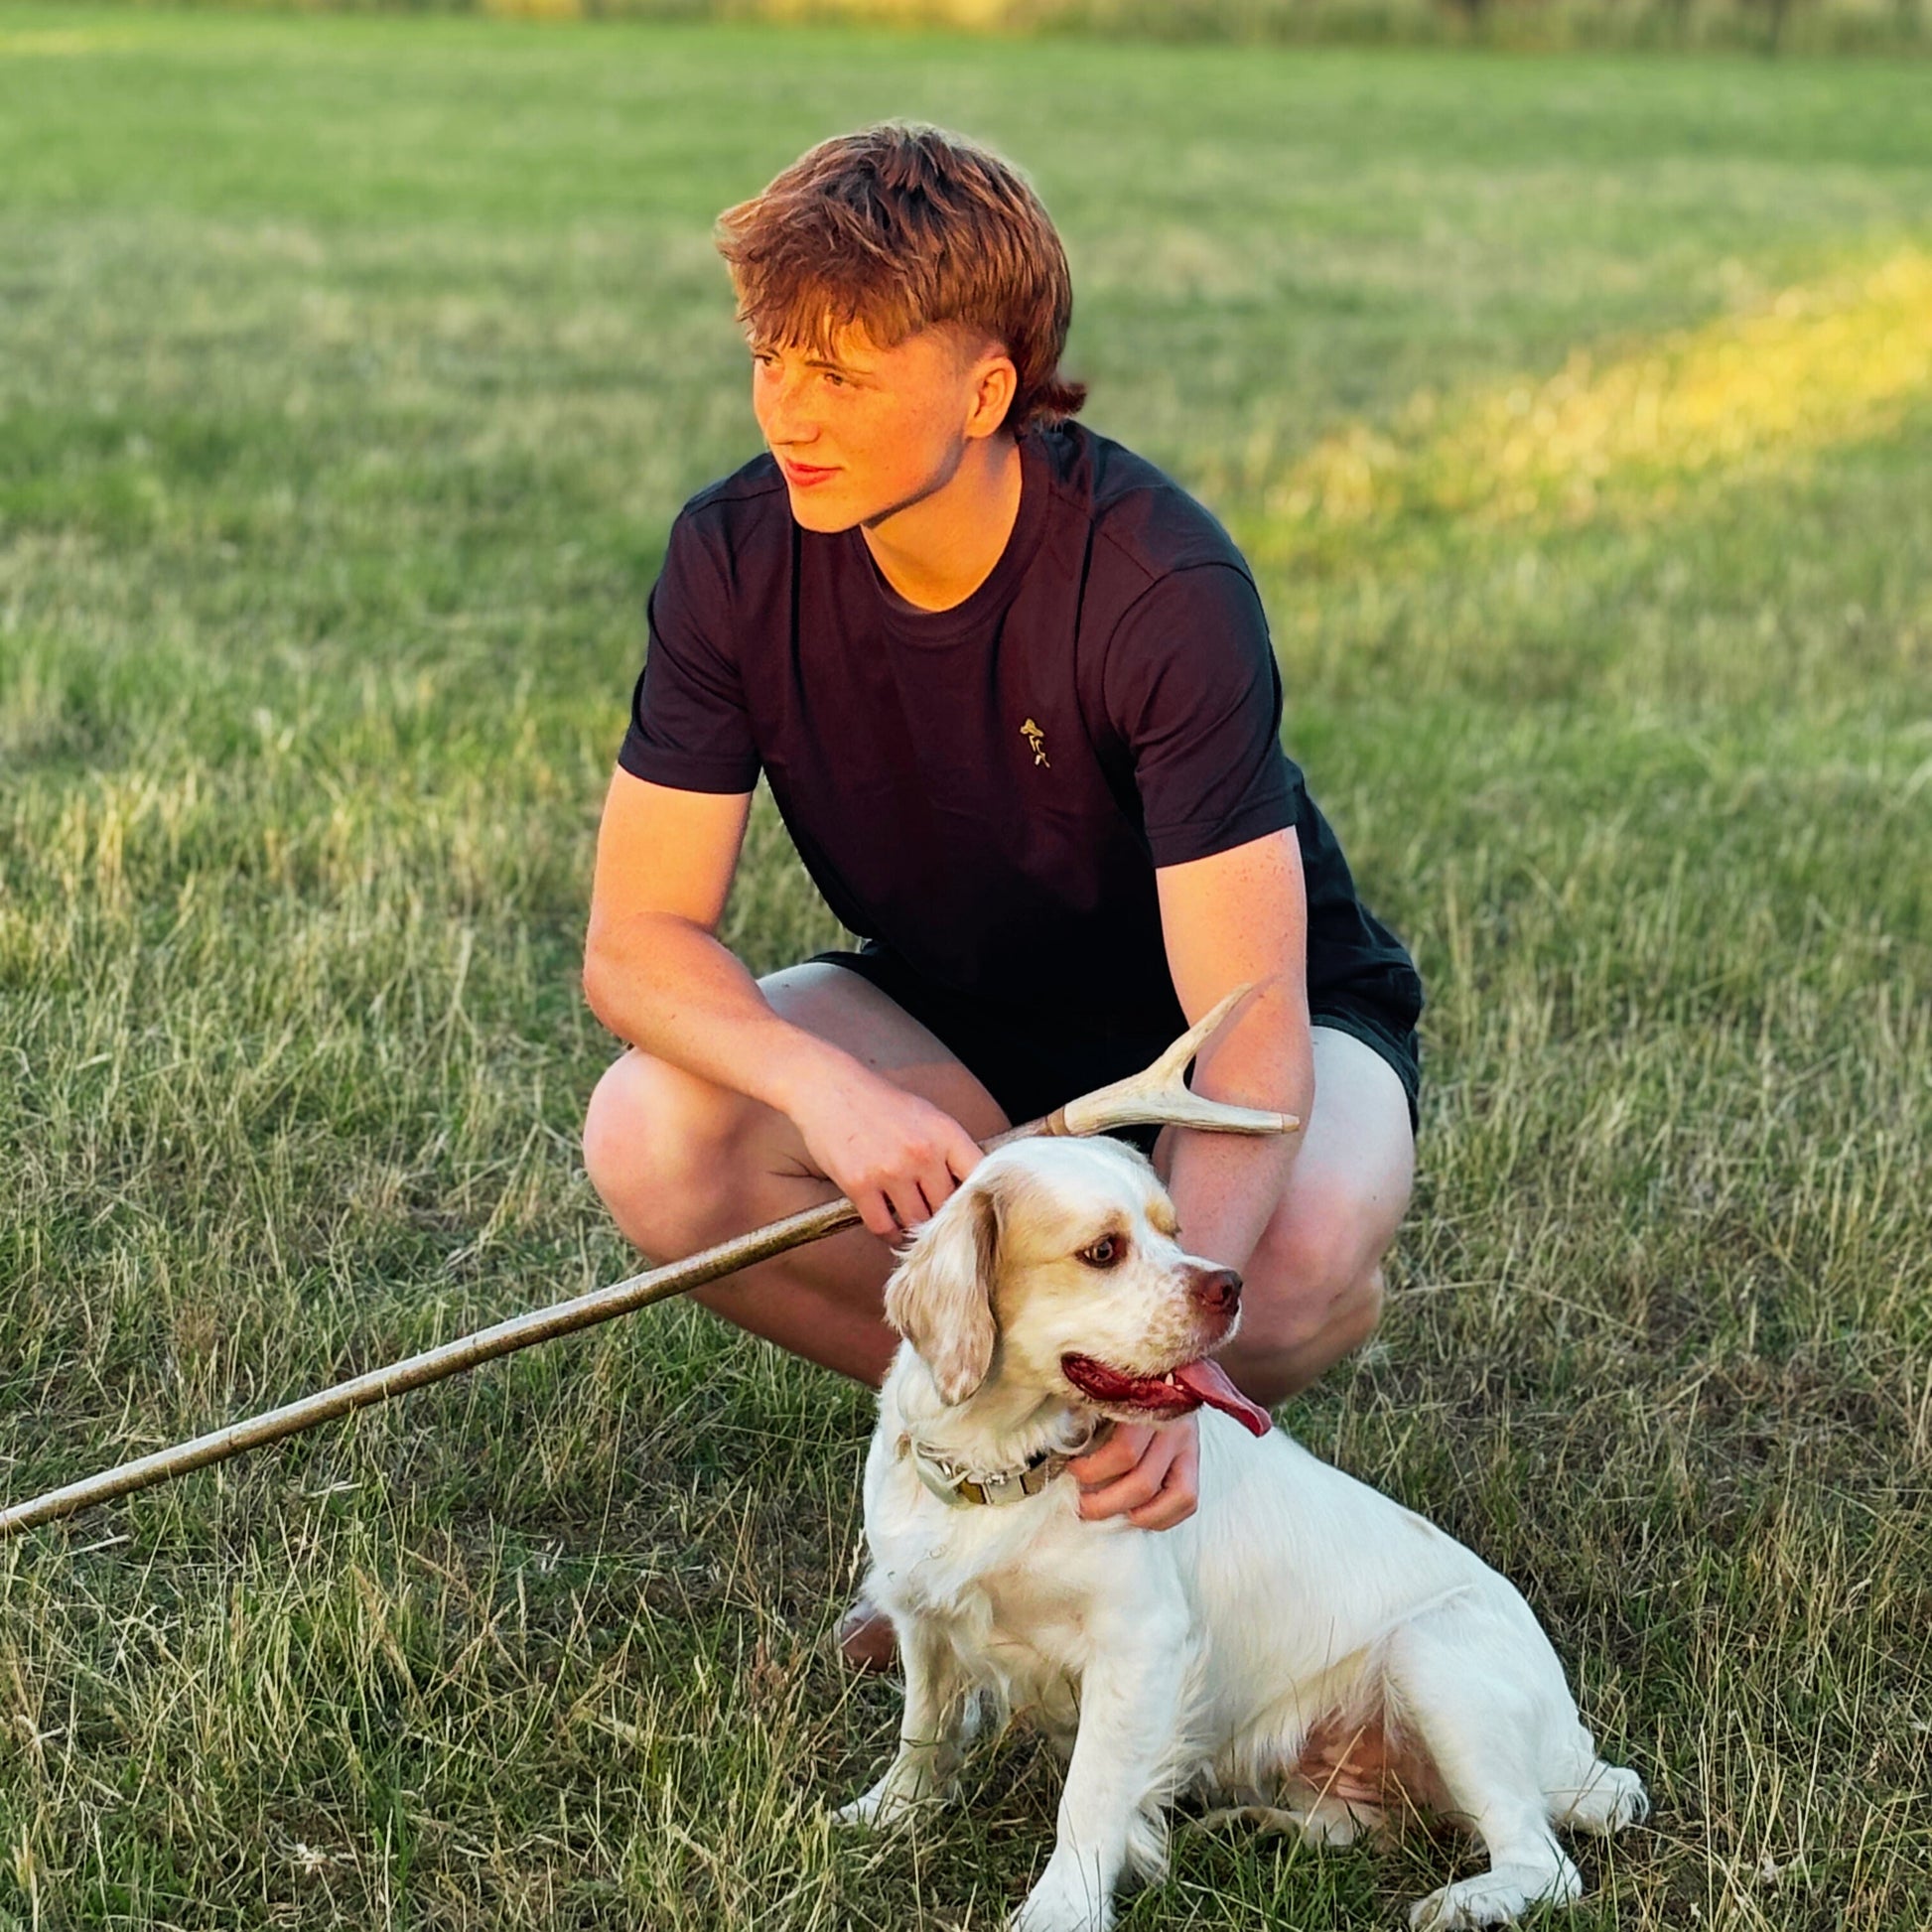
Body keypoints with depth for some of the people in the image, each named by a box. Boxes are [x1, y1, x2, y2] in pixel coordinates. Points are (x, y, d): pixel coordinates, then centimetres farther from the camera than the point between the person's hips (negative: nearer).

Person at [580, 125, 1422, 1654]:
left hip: (1248, 1024, -3)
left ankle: (1130, 1448, 1)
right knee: (651, 1140, -26)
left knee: (1292, 1261, -37)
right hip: (956, 1020, 4)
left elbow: (1252, 1028, -36)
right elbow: (638, 938, -18)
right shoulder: (737, 560, -20)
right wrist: (826, 1087, -41)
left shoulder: (1162, 588, -32)